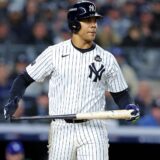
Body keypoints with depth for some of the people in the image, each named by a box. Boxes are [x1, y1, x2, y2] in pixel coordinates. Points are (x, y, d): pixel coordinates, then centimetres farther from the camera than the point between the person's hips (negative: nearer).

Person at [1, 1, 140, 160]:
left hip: (93, 130, 0)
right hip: (61, 129, 0)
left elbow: (120, 94, 12)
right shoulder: (54, 53, 1)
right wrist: (13, 101, -12)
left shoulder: (106, 59, 5)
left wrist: (129, 107, -9)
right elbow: (25, 79, 6)